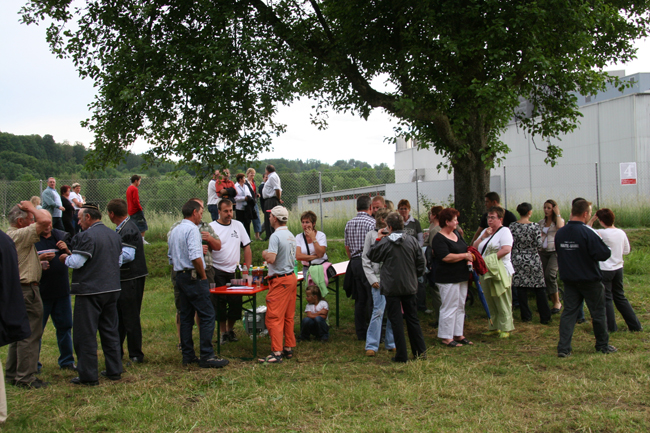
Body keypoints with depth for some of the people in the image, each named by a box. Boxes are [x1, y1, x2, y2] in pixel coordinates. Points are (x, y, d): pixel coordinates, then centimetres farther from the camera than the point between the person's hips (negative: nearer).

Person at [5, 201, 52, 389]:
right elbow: (46, 220, -29)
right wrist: (32, 208, -14)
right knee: (30, 335, -4)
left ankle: (13, 374, 25)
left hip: (17, 290, 11)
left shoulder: (9, 236, 15)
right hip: (26, 290, -11)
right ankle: (26, 378, 0)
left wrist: (39, 258, 16)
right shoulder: (20, 235, -18)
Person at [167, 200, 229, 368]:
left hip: (180, 276, 10)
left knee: (186, 316, 11)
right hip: (194, 277, -10)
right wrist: (203, 276, -11)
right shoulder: (192, 229, -12)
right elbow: (195, 257, -22)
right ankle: (207, 356, -8)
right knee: (207, 316, -7)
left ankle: (188, 355, 14)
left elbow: (171, 257, 20)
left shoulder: (174, 231, 16)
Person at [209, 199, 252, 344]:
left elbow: (247, 247, 10)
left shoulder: (238, 225, 8)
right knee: (220, 304, 0)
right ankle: (223, 332, 15)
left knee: (236, 302, 2)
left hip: (235, 271, 3)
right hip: (218, 272, -3)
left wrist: (248, 269, 4)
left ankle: (230, 329, 21)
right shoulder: (212, 227, -4)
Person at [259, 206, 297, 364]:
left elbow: (271, 258, -26)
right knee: (289, 317, 13)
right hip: (292, 277, 9)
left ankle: (276, 353, -8)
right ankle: (289, 348, 17)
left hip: (280, 281, -9)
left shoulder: (276, 236, -16)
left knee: (274, 317, -6)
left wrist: (264, 254, -4)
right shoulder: (291, 236, 12)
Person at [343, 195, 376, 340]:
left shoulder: (349, 223, 11)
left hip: (355, 263, 7)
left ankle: (361, 333, 14)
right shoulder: (371, 222, -9)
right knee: (372, 299, -3)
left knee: (359, 299, 10)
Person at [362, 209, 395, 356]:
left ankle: (391, 343, 18)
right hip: (379, 278, -2)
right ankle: (371, 345, 1)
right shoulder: (371, 235, 4)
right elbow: (365, 259, 5)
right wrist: (372, 279, -2)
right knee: (378, 311, -7)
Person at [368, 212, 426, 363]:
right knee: (412, 318, 15)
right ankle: (420, 351, 20)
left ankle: (401, 356, 4)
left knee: (396, 320, 2)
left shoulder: (385, 242, -11)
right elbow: (421, 262, 4)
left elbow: (372, 256, 3)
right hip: (409, 286, 4)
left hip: (391, 287, -4)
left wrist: (378, 240, 9)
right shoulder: (412, 240, -1)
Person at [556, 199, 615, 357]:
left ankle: (563, 348, 0)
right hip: (590, 279, -5)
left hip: (569, 279, 5)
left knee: (569, 312, 7)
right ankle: (603, 345, 25)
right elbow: (605, 254, -20)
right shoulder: (588, 232, -21)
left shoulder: (560, 233, -1)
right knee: (598, 313, 12)